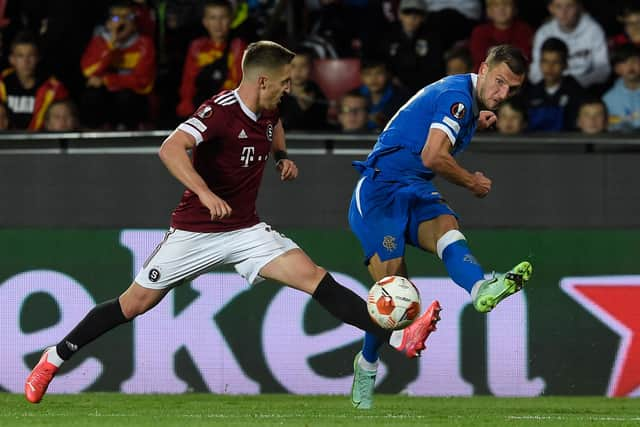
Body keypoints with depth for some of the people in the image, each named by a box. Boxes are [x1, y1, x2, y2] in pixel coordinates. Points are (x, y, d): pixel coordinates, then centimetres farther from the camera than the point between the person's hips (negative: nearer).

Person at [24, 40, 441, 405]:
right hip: (196, 232, -5)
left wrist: (282, 155, 18)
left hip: (247, 231, 5)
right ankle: (54, 359, 19)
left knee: (313, 277, -12)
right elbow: (171, 149, -39)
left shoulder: (267, 111, 2)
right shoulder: (221, 111, -22)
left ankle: (397, 338, -20)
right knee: (136, 303, 3)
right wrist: (204, 193, -48)